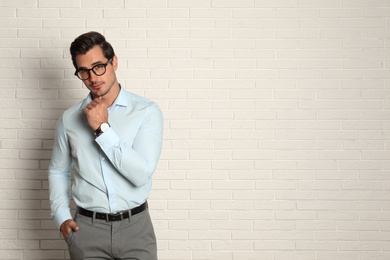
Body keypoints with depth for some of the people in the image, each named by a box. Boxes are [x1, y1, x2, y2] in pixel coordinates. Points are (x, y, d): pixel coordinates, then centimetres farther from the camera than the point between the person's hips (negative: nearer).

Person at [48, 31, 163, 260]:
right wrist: (62, 216, 2)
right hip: (87, 230, 2)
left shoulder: (147, 111, -7)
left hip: (135, 226, -2)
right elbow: (58, 171, 15)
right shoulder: (69, 119, 2)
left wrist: (102, 129, -16)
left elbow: (142, 174, -16)